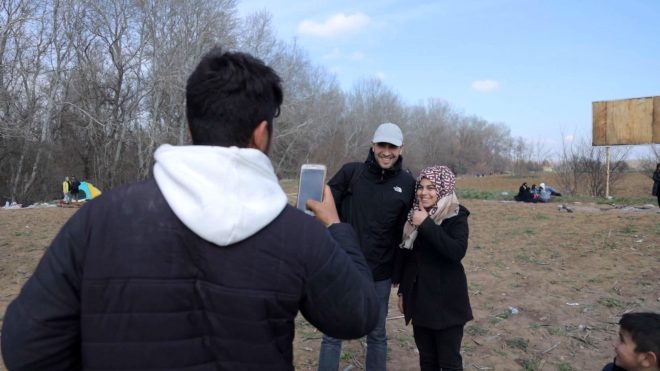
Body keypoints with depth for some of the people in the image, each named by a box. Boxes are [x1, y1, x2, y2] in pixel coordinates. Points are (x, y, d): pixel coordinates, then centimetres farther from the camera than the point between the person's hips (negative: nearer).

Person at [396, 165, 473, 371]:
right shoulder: (414, 215, 5)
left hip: (446, 301, -5)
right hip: (418, 298, 5)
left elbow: (457, 251, -26)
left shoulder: (456, 216, -9)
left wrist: (426, 225, -26)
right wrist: (402, 291, 15)